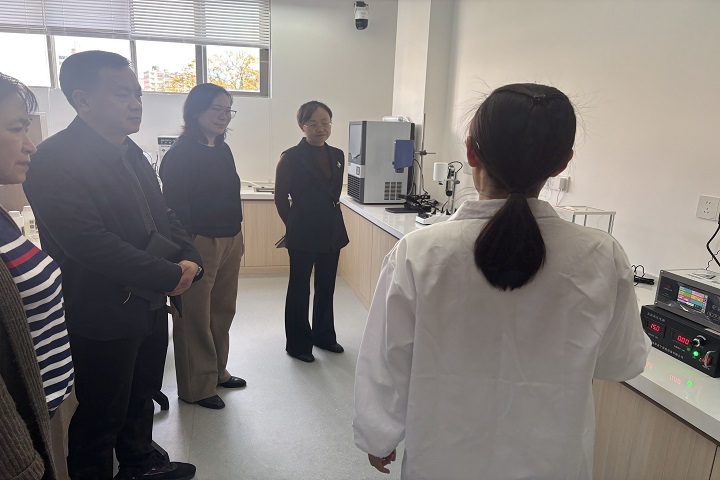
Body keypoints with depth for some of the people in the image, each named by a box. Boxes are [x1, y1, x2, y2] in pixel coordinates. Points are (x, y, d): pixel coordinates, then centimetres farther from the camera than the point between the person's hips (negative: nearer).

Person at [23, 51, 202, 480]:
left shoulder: (130, 152, 8)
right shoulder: (56, 159, -20)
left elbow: (162, 215, 12)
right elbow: (90, 243, -28)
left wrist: (189, 257, -7)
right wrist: (170, 277, -22)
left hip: (150, 305, 9)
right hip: (104, 316, -8)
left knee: (143, 395, 25)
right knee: (101, 418, 11)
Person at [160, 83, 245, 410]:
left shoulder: (223, 150, 11)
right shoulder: (181, 154, -13)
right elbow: (174, 207, -16)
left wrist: (238, 236, 18)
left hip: (230, 242, 8)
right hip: (200, 245, -8)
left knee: (223, 310, 16)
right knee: (196, 318, 5)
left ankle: (217, 371, 35)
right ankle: (196, 388, 21)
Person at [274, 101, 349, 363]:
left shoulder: (337, 156, 7)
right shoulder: (291, 157, -10)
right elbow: (280, 197, -4)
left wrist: (330, 220, 13)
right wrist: (295, 225, 3)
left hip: (332, 232, 6)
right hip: (303, 235, -5)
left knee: (326, 287, 16)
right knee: (299, 289, 7)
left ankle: (324, 335, 33)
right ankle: (298, 343, 21)